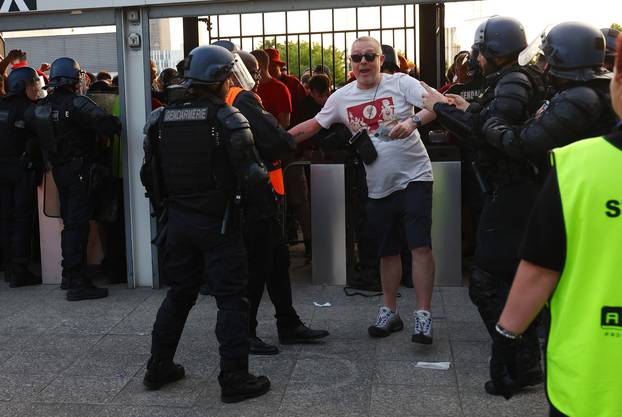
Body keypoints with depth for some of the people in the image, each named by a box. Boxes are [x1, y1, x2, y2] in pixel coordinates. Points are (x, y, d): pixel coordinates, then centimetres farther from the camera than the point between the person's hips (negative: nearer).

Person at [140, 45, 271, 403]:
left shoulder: (161, 118, 6)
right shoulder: (227, 118, -12)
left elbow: (150, 173, 12)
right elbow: (250, 174, -15)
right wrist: (259, 206, 0)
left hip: (178, 220, 6)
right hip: (217, 222, -6)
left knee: (179, 293, 19)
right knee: (231, 297, 1)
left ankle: (159, 367, 26)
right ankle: (234, 378, 3)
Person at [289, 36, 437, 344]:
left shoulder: (401, 83, -9)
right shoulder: (342, 97, 4)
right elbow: (313, 125, 13)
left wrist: (413, 121, -34)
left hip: (413, 177, -4)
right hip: (378, 187, 5)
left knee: (421, 246, -10)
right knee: (387, 251, 14)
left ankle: (423, 316, -3)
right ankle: (389, 312, 27)